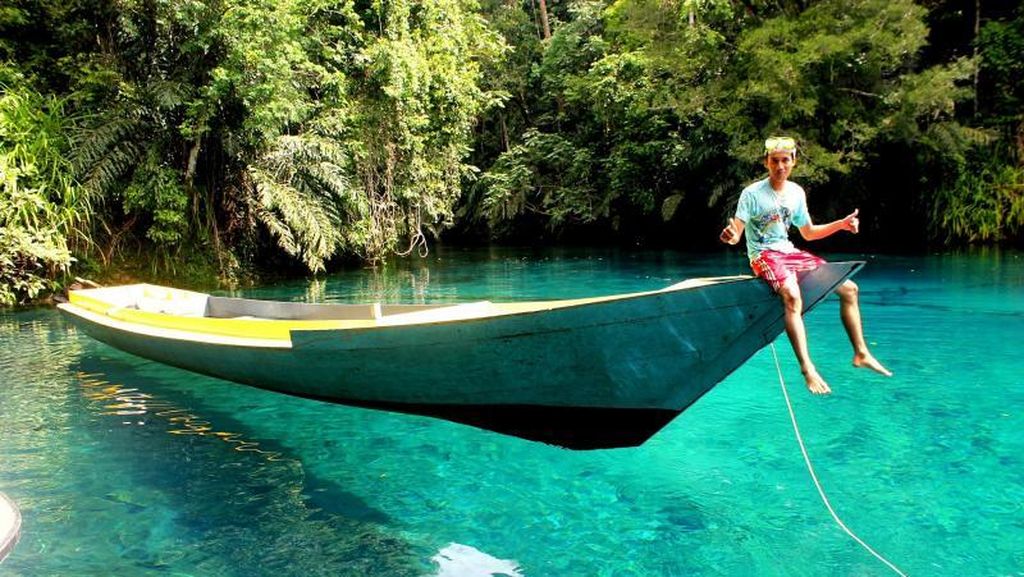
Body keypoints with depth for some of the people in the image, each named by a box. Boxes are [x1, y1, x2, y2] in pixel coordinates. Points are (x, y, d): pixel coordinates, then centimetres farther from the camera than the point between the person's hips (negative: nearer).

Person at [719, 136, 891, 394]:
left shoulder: (796, 193, 8)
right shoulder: (752, 194, -11)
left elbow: (808, 232, 19)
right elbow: (735, 235, -16)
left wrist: (841, 224, 8)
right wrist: (729, 235, -40)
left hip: (790, 252, 7)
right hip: (764, 256, -7)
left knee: (849, 288, 5)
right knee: (792, 296, -37)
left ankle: (861, 354, 17)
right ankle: (807, 368, -38)